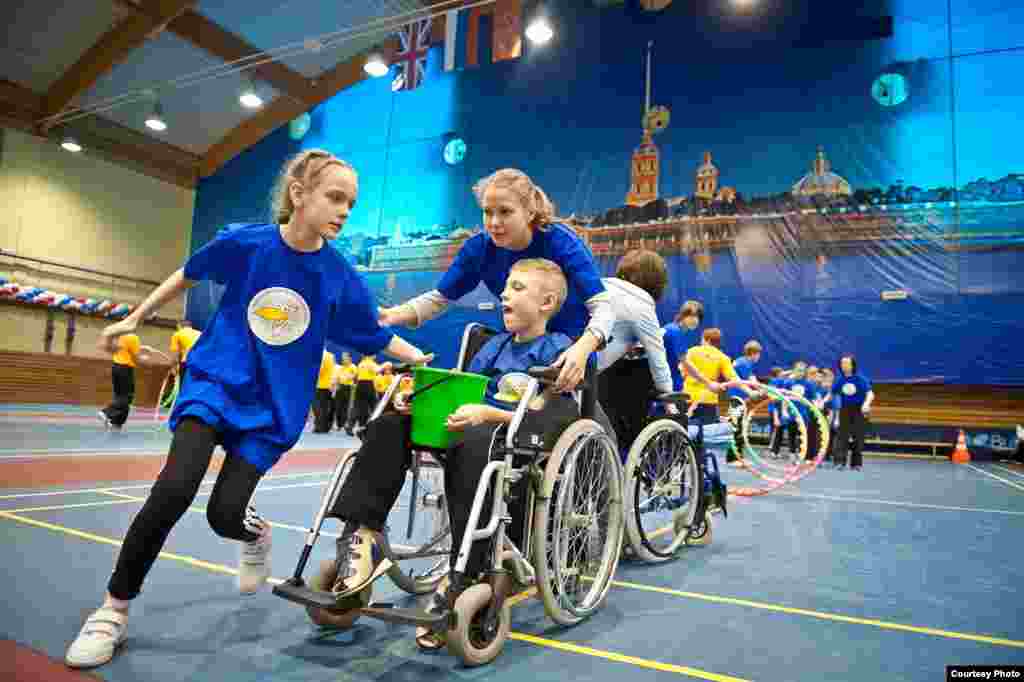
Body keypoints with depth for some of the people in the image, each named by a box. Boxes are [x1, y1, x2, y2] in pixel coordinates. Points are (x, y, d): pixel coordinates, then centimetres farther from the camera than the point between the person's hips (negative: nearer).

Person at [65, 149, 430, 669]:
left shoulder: (341, 277, -10)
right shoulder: (245, 243, -11)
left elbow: (377, 337, 1)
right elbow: (188, 274, 8)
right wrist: (134, 318, 18)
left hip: (272, 408, 0)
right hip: (214, 383, 0)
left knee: (225, 514, -4)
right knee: (173, 492, -17)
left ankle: (257, 534, 36)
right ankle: (113, 608, 7)